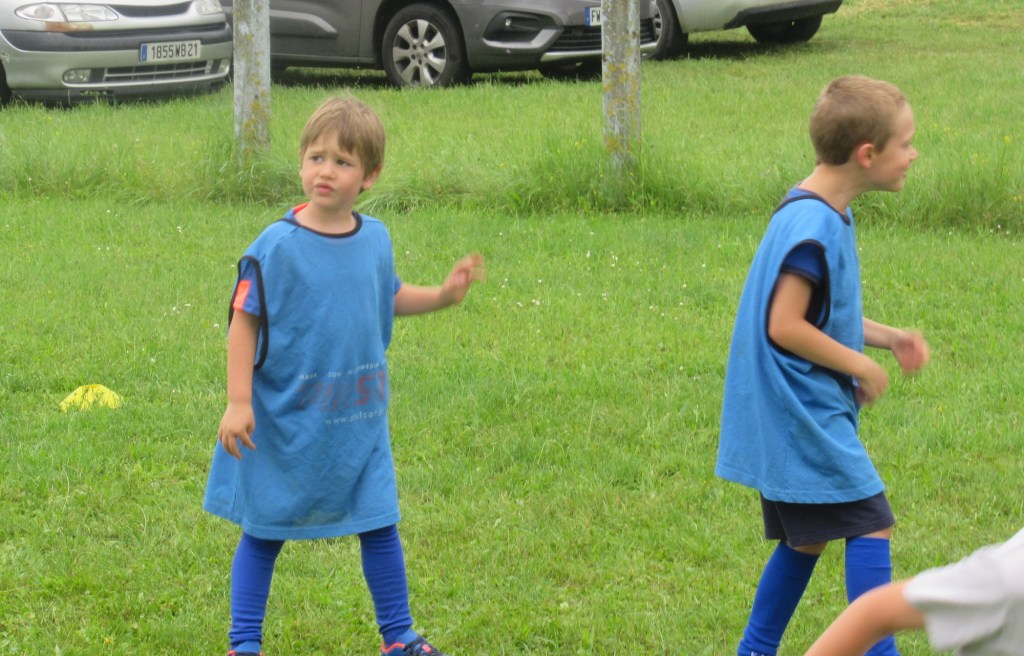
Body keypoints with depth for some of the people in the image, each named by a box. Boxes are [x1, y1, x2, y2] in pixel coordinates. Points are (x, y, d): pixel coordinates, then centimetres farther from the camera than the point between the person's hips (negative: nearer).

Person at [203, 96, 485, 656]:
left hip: (358, 420, 4)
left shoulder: (374, 239, 2)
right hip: (284, 421, -4)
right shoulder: (277, 246, -15)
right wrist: (238, 402, -17)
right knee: (264, 531, 7)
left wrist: (442, 295, 5)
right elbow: (244, 323, -12)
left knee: (379, 525, 9)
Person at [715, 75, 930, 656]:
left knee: (806, 539, 16)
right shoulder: (812, 227, -22)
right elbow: (784, 325, -24)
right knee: (871, 526, -8)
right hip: (805, 418, -10)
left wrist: (887, 337, 7)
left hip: (794, 418, 10)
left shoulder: (824, 215, 10)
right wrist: (861, 366, -15)